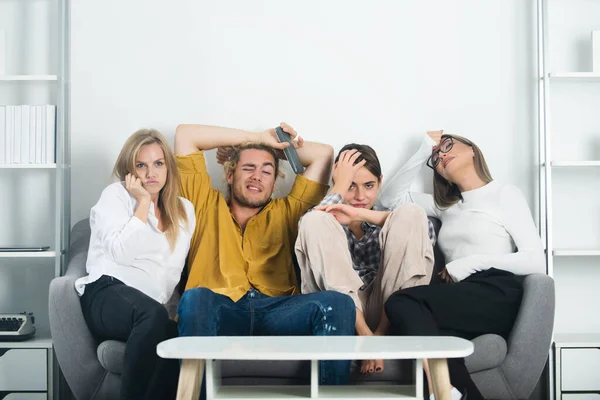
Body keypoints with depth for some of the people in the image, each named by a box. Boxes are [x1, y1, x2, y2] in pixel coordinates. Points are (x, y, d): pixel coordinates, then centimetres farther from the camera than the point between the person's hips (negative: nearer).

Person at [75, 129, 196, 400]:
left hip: (156, 310, 4)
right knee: (153, 315, -41)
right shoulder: (116, 194, 8)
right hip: (108, 292, -4)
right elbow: (122, 253, -8)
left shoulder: (184, 210, 20)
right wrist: (143, 202, -2)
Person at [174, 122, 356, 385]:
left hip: (277, 311, 2)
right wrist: (257, 137, 30)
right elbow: (185, 134, 25)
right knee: (195, 298, -37)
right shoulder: (207, 204, 28)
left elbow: (324, 154, 35)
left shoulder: (286, 212, 32)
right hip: (220, 311, -2)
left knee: (338, 302, -26)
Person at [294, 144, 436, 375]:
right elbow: (309, 227, -9)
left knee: (410, 213, -11)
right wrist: (340, 186, 0)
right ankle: (364, 332, -27)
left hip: (384, 311, 1)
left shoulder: (383, 224, 20)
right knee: (315, 221, -16)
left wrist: (363, 215, -13)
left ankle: (382, 332, -18)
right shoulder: (327, 221, 18)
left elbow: (427, 231, -5)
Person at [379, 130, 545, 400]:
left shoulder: (504, 194, 12)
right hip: (460, 300, 4)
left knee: (401, 304, -32)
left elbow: (536, 261, 0)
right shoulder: (447, 206, 29)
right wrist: (424, 150, 20)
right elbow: (390, 196, 24)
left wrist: (470, 263, -9)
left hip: (497, 297, -4)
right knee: (435, 339, -37)